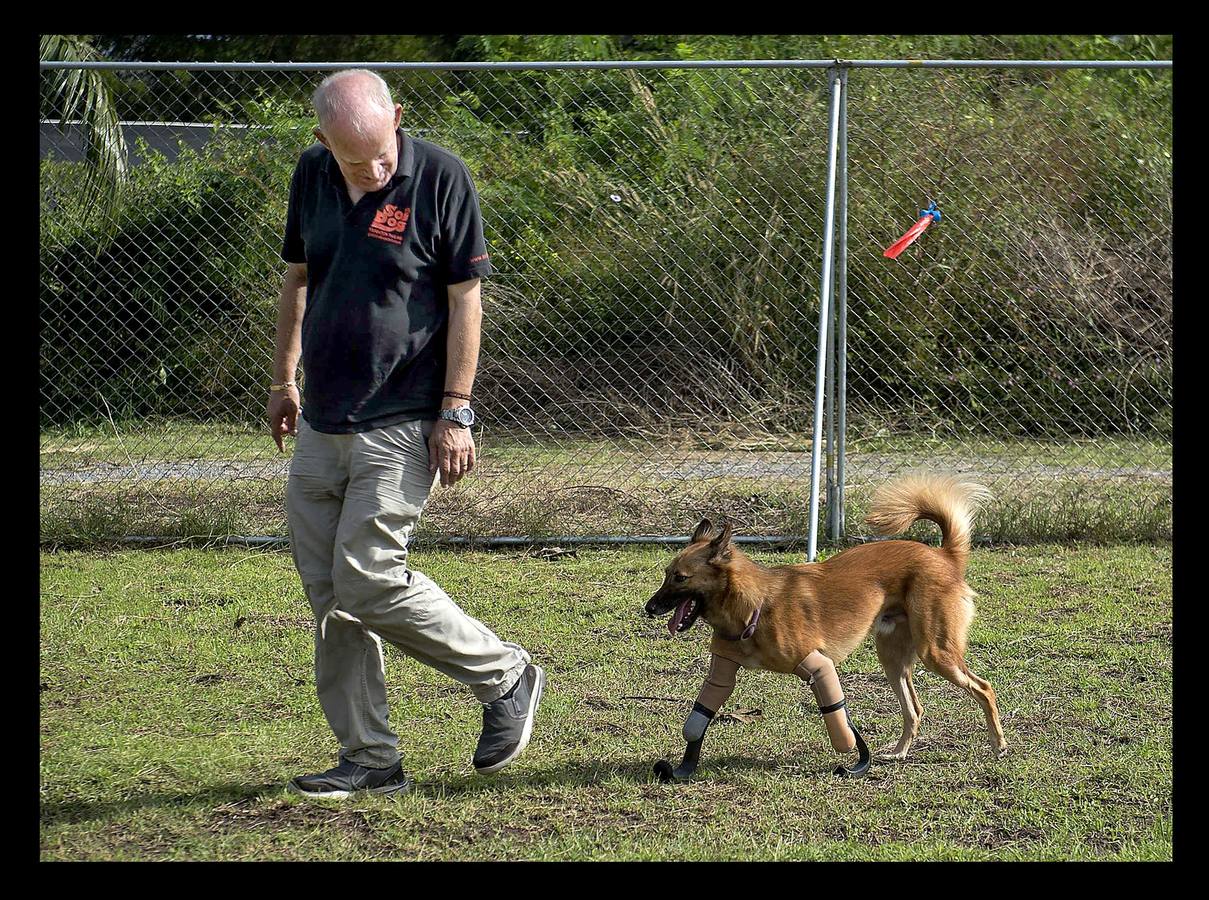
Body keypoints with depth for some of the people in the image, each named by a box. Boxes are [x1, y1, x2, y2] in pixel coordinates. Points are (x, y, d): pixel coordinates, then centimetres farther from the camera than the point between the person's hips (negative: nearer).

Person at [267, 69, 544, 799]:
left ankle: (507, 678, 6)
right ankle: (369, 759, 14)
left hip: (401, 423, -7)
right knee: (329, 594, 6)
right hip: (321, 422, 7)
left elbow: (466, 299, -10)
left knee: (371, 580, -13)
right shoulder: (312, 176, 6)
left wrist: (456, 413, -13)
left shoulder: (441, 177, -11)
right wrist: (284, 379, 20)